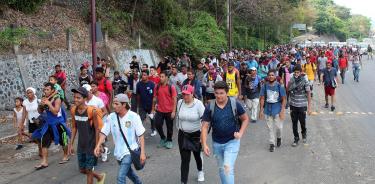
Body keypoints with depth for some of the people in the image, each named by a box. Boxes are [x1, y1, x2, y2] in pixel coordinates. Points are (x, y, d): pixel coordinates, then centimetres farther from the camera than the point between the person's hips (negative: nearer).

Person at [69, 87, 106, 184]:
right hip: (80, 145, 6)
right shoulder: (73, 110, -5)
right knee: (82, 170, 16)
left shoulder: (92, 111, -21)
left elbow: (97, 129, -13)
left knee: (88, 170, 3)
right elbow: (74, 128, 6)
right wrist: (71, 144, 6)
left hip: (91, 145, -6)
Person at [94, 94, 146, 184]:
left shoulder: (133, 116, -15)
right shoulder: (111, 117, -6)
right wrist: (98, 145, -20)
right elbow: (104, 132, -4)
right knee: (127, 171, 26)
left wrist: (142, 152, -15)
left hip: (130, 151, -5)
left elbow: (141, 135, -12)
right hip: (118, 151, 6)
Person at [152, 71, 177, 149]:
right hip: (159, 110, 2)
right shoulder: (157, 87, 1)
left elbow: (174, 99, -8)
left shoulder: (171, 87, -8)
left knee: (169, 127, 8)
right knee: (157, 124, -2)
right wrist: (153, 109, 7)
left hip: (169, 111, -2)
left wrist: (173, 111, -13)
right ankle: (163, 138, 23)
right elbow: (155, 98, 8)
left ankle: (169, 141, 27)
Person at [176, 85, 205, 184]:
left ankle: (200, 171, 49)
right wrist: (178, 128, 16)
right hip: (183, 135, 2)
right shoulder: (180, 103, -5)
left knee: (197, 154, 20)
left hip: (196, 134, -2)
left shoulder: (198, 104, -18)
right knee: (184, 159, -1)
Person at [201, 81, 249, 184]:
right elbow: (205, 127, -8)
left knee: (228, 168, -15)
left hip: (232, 142, -3)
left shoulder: (235, 104, -12)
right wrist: (204, 144, -17)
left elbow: (245, 119, 1)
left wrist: (240, 133, -12)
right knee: (221, 169, 19)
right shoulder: (210, 107, -10)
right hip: (217, 143, 3)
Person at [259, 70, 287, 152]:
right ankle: (272, 144, 18)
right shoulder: (265, 86, -1)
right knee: (270, 128, 7)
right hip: (267, 110, 2)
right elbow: (262, 98, 3)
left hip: (277, 110, -2)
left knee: (279, 127, 0)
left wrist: (282, 110, -9)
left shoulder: (280, 86, -6)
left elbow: (284, 99, -3)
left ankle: (279, 137, 31)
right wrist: (261, 110, 1)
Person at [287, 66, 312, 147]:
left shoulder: (305, 81, -9)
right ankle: (296, 138, 21)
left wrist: (309, 107, -10)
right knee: (294, 123, 7)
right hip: (293, 106, 3)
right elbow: (287, 91, 7)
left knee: (302, 122, 9)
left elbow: (308, 94, -7)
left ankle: (304, 134, 37)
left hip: (302, 106, -2)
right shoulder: (291, 80, 0)